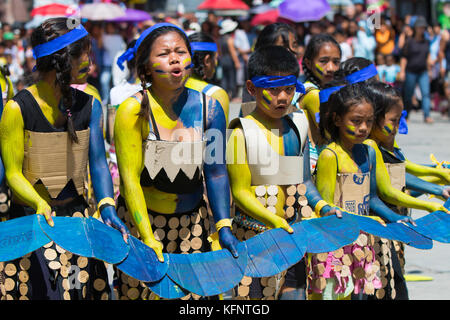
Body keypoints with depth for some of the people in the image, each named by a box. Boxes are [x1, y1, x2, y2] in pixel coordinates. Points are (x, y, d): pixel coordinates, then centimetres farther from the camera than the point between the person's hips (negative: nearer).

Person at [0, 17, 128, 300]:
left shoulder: (89, 106, 4)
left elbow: (98, 162, 0)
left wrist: (107, 206, -17)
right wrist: (39, 204, -29)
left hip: (76, 217, 4)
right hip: (32, 221, -4)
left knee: (83, 290, 2)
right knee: (42, 291, -7)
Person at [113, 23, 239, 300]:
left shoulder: (209, 108, -5)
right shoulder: (133, 110, -16)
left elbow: (216, 171, 1)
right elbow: (130, 177, -18)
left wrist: (223, 226, -7)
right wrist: (149, 239, -23)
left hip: (192, 221, 3)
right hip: (142, 218, -3)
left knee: (195, 292, 5)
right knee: (142, 292, 2)